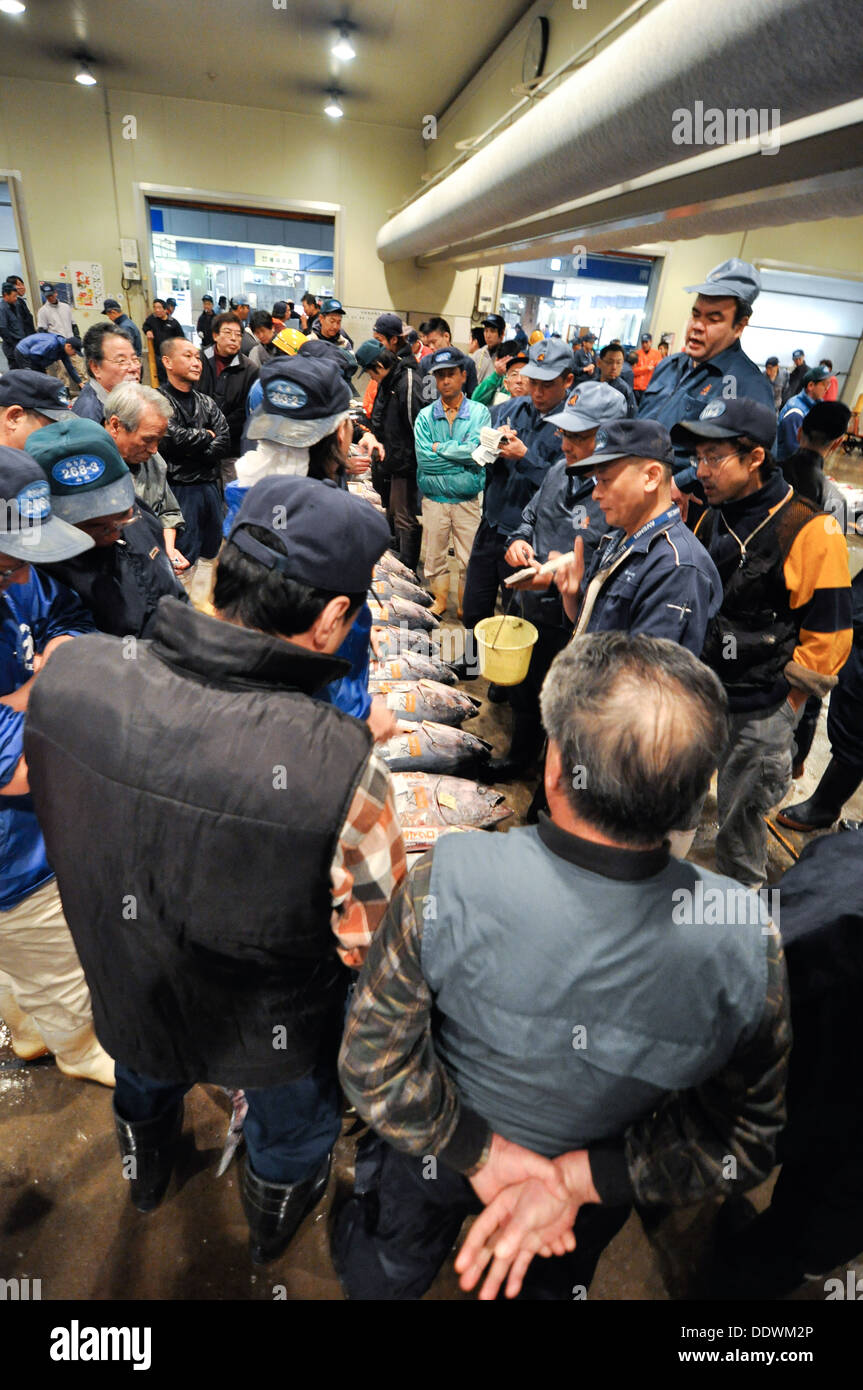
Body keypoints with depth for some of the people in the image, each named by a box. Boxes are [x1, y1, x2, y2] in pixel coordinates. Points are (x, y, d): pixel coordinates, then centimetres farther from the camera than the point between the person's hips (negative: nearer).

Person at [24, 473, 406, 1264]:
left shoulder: (71, 674, -28)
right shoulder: (342, 769, -43)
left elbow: (40, 792, -7)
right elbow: (373, 950, -26)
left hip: (122, 991, 4)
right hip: (268, 1036, -3)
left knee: (145, 1082, 40)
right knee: (291, 1125, 34)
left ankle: (146, 1178, 74)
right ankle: (273, 1227, 67)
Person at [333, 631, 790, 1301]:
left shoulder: (450, 881, -41)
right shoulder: (748, 941, -33)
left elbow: (375, 1056, -28)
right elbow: (745, 1137, -19)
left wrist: (478, 1152, -17)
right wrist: (577, 1178, -20)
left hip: (435, 1145, -1)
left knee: (387, 1268, 38)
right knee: (552, 1283, 40)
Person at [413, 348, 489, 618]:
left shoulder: (480, 413, 1)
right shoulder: (425, 416, 3)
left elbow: (477, 449, -15)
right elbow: (423, 459, -10)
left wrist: (439, 447, -10)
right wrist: (461, 455, -11)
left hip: (468, 499, -1)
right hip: (434, 498, 1)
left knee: (469, 560, 5)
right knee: (435, 555, 11)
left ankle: (466, 607, 22)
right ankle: (439, 600, 30)